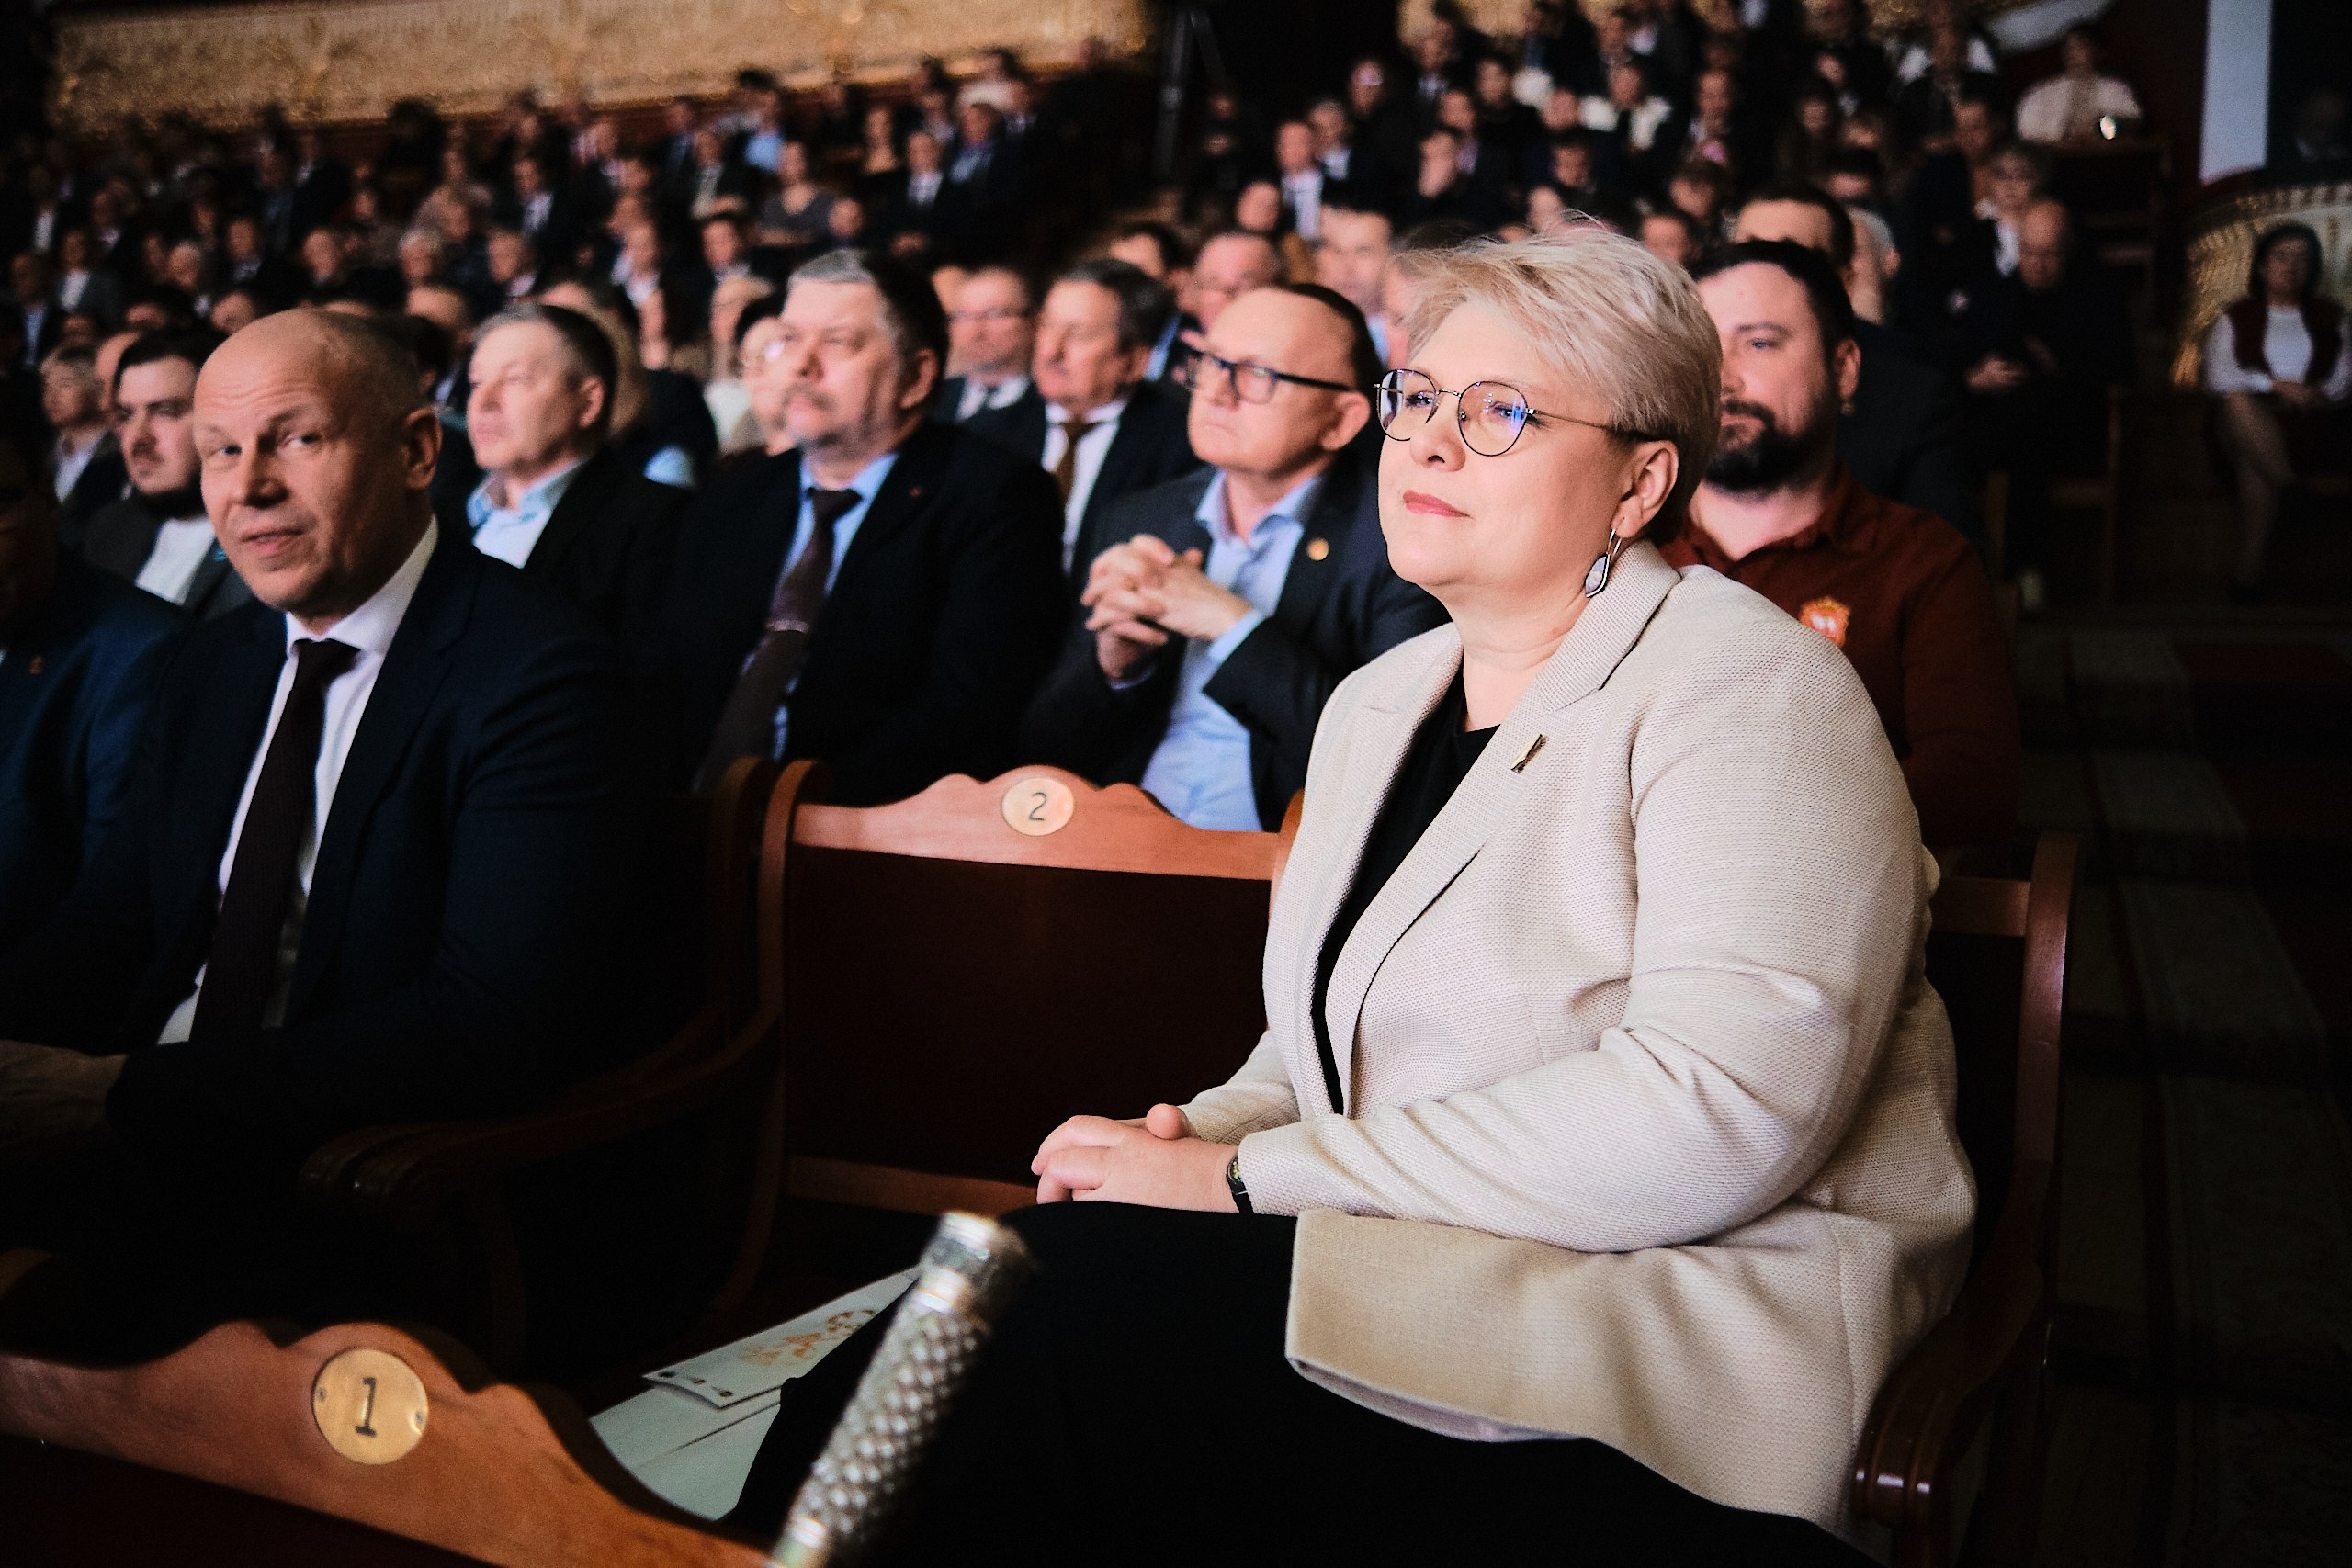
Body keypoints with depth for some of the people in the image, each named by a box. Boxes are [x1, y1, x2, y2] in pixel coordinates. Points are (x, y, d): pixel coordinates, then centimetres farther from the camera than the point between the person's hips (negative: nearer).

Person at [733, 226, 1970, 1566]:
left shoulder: (1745, 691, -11)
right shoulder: (1378, 702, 14)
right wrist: (1202, 1138, -6)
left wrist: (1251, 1177, -20)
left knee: (1067, 1297, -24)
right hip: (1398, 1262, 7)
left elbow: (1719, 1112, -24)